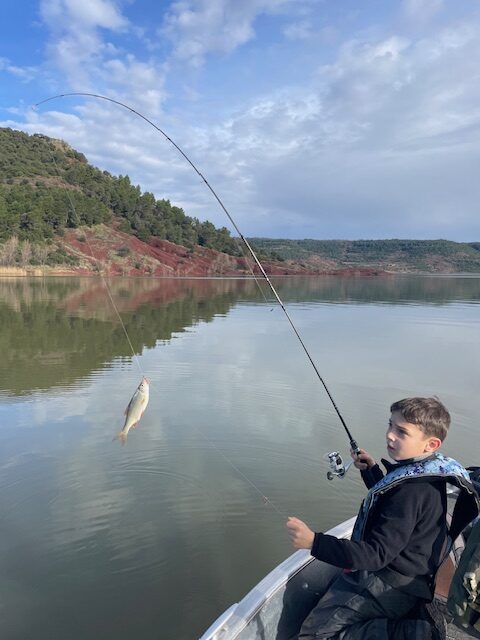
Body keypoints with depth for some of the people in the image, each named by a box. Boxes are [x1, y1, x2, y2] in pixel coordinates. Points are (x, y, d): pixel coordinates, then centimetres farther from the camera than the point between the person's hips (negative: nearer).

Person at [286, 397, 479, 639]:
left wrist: (314, 542, -37)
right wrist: (371, 471, 9)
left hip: (389, 590, -10)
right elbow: (389, 499, 20)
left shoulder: (412, 491, -30)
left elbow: (377, 554, -32)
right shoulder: (423, 473, 0)